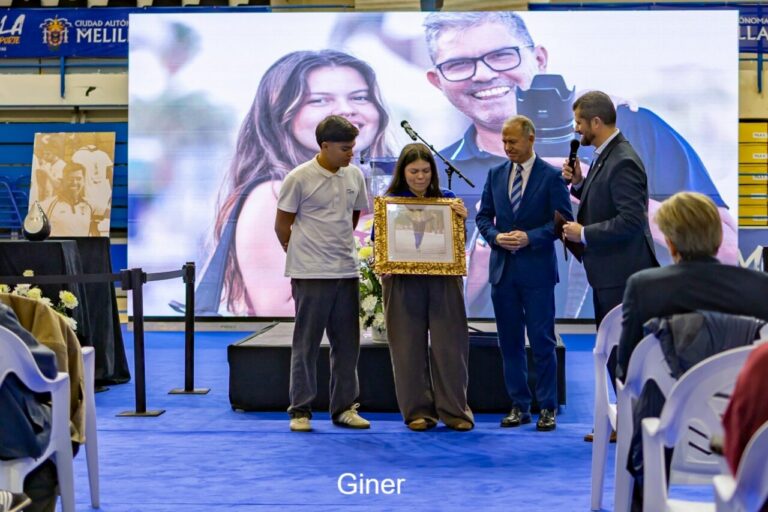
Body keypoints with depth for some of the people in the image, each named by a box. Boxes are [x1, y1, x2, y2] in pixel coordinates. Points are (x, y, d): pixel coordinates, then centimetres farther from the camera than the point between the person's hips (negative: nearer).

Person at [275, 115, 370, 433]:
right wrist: (303, 253, 6)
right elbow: (282, 225, -2)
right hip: (310, 275, -5)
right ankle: (300, 410, 10)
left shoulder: (354, 176, 6)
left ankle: (344, 407, 19)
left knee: (347, 343, 9)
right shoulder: (299, 178, -9)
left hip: (347, 272, 5)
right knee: (306, 343, 2)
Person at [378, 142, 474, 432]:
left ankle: (454, 409, 9)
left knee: (449, 343, 0)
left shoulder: (447, 200, 6)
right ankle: (417, 410, 11)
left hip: (443, 280, 1)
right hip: (403, 282, -1)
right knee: (409, 346, 3)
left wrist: (462, 218, -9)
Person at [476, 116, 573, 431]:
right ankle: (519, 406, 16)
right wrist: (496, 236, -8)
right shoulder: (496, 174, 10)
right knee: (510, 342, 8)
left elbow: (563, 220, -7)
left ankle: (548, 408, 7)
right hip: (502, 269, 4)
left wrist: (530, 237, -18)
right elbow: (483, 216, 12)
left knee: (542, 342, -1)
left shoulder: (551, 176, -3)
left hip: (536, 270, -4)